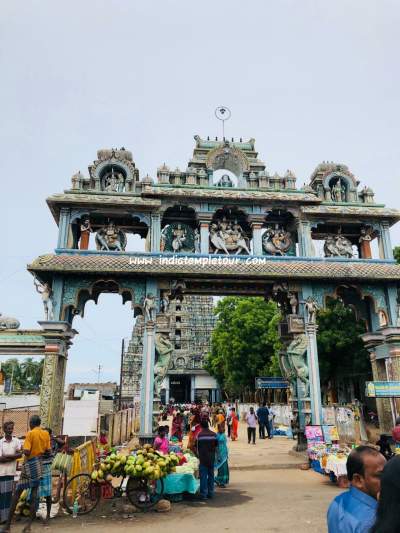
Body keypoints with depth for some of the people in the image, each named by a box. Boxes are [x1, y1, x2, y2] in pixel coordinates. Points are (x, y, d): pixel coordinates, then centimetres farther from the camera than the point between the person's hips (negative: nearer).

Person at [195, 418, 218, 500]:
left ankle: (203, 494, 3)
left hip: (202, 458, -3)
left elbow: (196, 447, -3)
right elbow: (216, 446, 5)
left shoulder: (199, 435, -9)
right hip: (211, 458, 3)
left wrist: (198, 455, 14)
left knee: (203, 476, 3)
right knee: (211, 475, 13)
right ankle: (210, 493, 19)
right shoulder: (213, 434, -1)